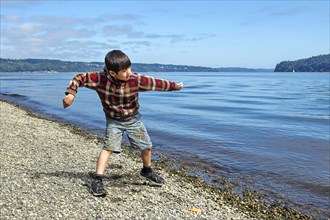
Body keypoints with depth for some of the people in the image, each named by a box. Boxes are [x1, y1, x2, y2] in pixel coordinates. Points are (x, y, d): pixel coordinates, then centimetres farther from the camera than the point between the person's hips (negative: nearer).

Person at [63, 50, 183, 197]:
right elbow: (79, 78, -16)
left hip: (133, 118, 2)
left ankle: (147, 171, 37)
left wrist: (174, 86, -2)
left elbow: (156, 83, -14)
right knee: (109, 146, -20)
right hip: (114, 120, -2)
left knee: (146, 146, 9)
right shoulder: (100, 79, -26)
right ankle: (97, 181, -12)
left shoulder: (136, 80, -25)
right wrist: (71, 93, -31)